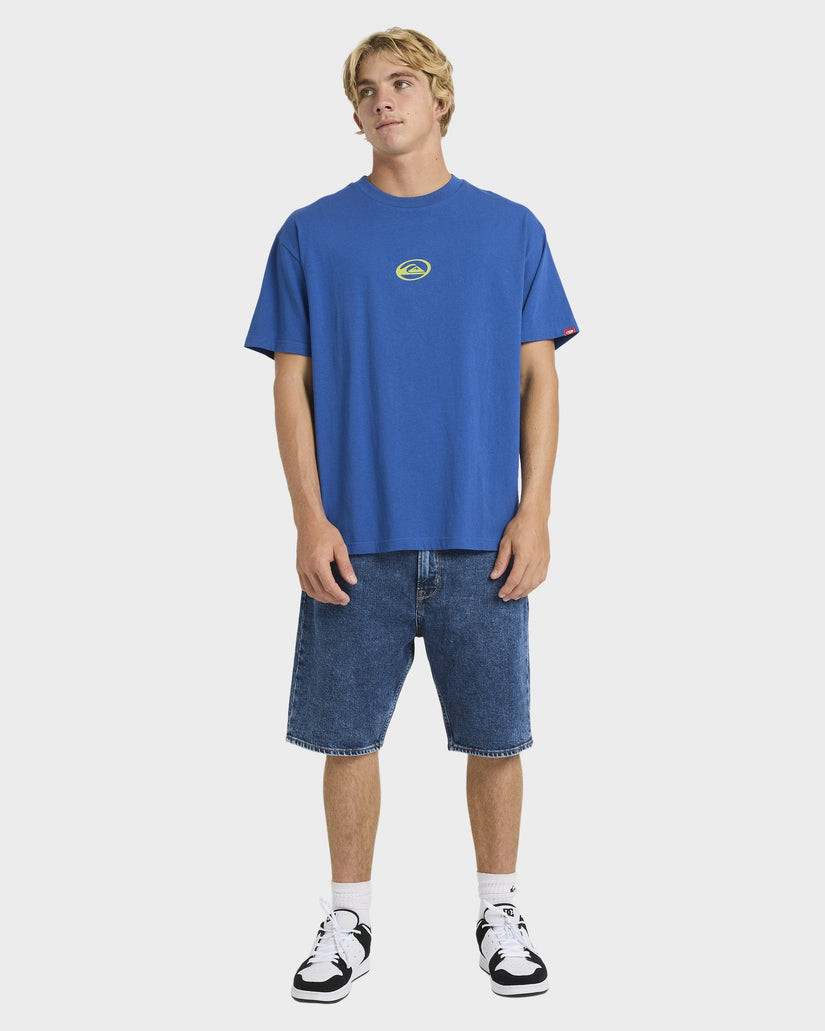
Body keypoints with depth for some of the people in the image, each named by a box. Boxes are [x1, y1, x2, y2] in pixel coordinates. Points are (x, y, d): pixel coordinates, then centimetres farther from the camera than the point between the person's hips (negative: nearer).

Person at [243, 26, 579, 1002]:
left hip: (484, 541, 0)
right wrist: (310, 520, -6)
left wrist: (534, 513, -4)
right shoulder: (312, 234, 4)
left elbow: (539, 379, 5)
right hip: (357, 540, 0)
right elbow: (292, 386, 3)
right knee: (350, 736, 7)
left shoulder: (511, 229, 6)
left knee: (495, 735, 8)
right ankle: (348, 921, 24)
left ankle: (500, 911, 26)